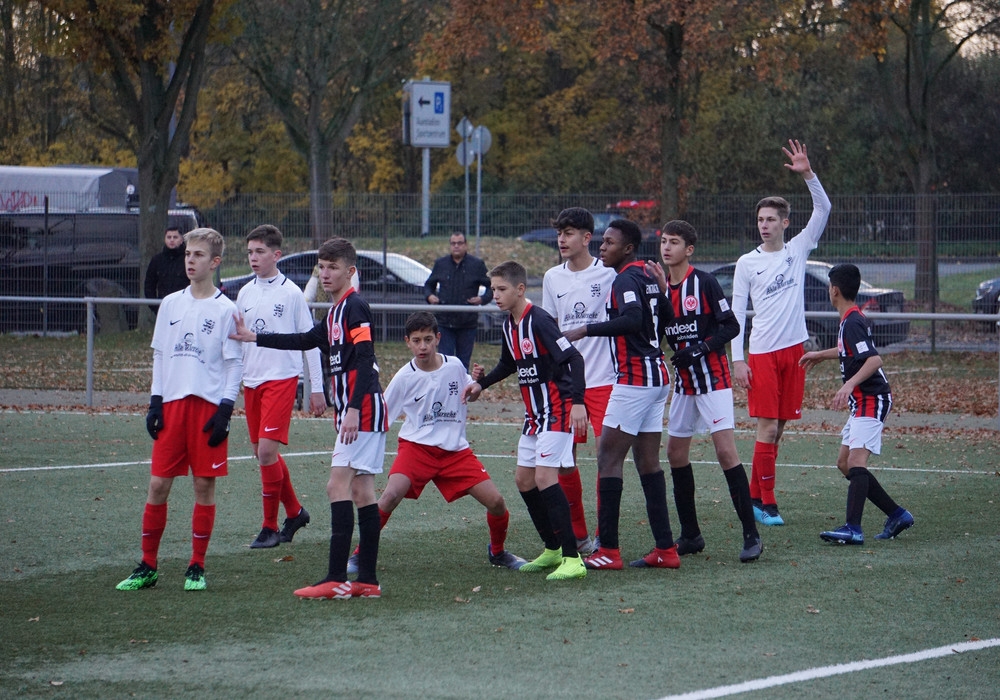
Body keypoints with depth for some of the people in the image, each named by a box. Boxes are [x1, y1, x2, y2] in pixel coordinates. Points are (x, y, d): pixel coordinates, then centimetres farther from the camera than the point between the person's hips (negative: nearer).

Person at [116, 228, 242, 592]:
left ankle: (197, 567, 9)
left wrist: (225, 409, -10)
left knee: (204, 484, 0)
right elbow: (160, 355, 14)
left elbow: (235, 363, -2)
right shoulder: (170, 304, 10)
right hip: (172, 403, 3)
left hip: (209, 406, -3)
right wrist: (155, 403, 6)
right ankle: (147, 566, 9)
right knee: (158, 483, 1)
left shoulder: (225, 309, -1)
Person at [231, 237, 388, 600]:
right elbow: (306, 340, 33)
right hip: (351, 412, 10)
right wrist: (255, 338, 34)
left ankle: (337, 578, -17)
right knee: (361, 491, 8)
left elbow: (365, 359, -19)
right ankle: (367, 580, 9)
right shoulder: (335, 312, 19)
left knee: (339, 485, -13)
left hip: (363, 409, -10)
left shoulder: (355, 306, -10)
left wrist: (354, 409, -26)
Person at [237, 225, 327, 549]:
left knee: (267, 449, -15)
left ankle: (270, 527, -7)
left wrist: (317, 388, -3)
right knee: (261, 452, 9)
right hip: (251, 381, 6)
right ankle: (294, 511, 27)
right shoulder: (244, 294, 10)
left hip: (282, 378, -6)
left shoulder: (291, 293, -5)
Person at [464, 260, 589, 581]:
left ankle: (572, 559, -18)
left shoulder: (538, 320, -19)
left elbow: (573, 358, -25)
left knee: (544, 477, -18)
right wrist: (481, 384, 17)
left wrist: (578, 402, -33)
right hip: (534, 413, 10)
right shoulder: (509, 325, 9)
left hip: (557, 410, -10)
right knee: (524, 479, 12)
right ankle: (553, 550, 26)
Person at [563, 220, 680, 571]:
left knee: (608, 458, -7)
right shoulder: (648, 276, 15)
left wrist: (587, 330, -25)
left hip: (634, 380, -10)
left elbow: (632, 320, -29)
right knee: (648, 462, 10)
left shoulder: (626, 280, -13)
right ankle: (665, 549, 9)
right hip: (657, 377, 10)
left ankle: (608, 550, -10)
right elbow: (666, 317, 23)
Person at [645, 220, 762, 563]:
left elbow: (731, 326, -10)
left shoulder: (704, 282, -9)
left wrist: (701, 348, -19)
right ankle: (690, 535, 18)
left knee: (725, 450, -15)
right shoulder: (661, 286, 9)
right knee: (675, 453, 8)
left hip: (712, 377, -7)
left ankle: (751, 535, -13)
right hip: (683, 381, 7)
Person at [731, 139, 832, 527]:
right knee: (768, 428, -8)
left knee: (777, 428, 6)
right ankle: (767, 502, -3)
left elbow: (823, 209, -2)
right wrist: (737, 359, -6)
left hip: (794, 349, 3)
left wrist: (808, 174, -15)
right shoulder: (747, 263, 3)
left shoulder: (797, 249, 7)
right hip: (761, 353, -3)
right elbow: (737, 313, 2)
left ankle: (754, 496, 15)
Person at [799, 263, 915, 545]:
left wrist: (850, 384, -38)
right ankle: (897, 515, 15)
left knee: (856, 462, -19)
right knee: (845, 464, 12)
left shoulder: (852, 323, -16)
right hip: (862, 402, 11)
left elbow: (875, 359, -28)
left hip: (871, 400, -11)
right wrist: (821, 355, 44)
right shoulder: (851, 320, 15)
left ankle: (853, 529, -29)